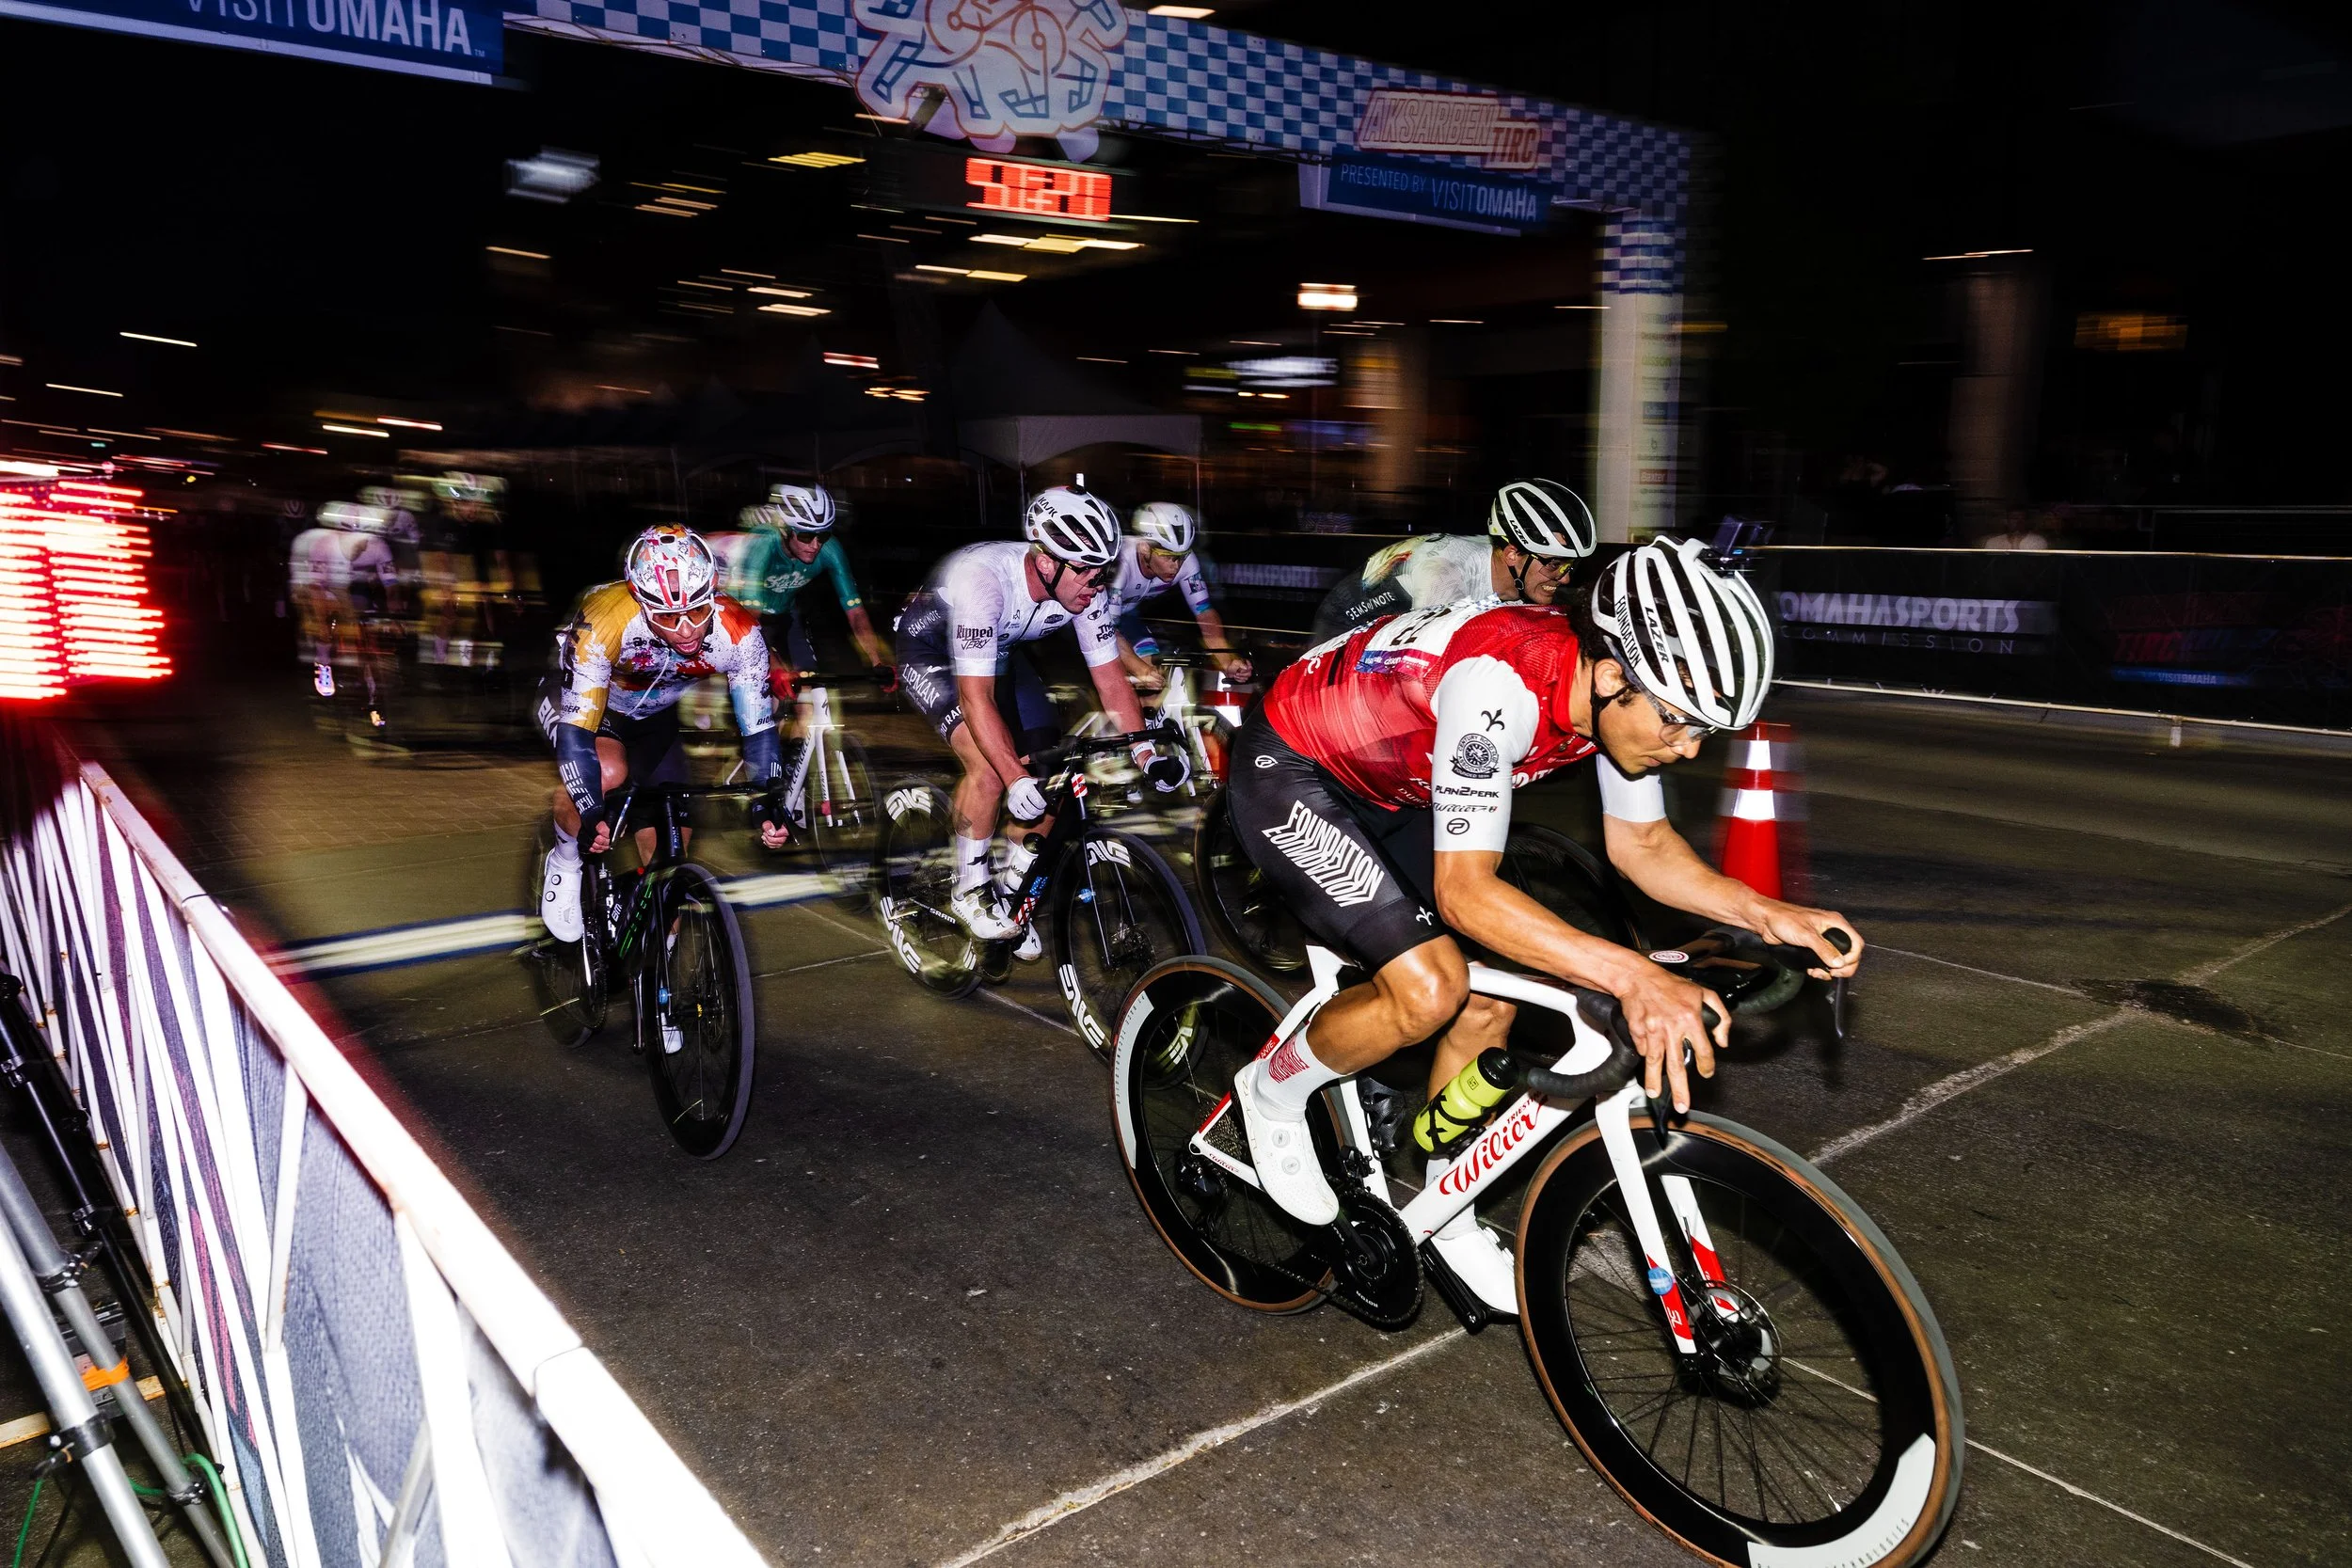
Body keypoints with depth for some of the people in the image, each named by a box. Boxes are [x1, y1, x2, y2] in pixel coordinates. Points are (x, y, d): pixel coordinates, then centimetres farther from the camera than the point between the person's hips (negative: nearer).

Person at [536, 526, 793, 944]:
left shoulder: (738, 633, -31)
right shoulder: (603, 624, -40)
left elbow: (759, 728, -24)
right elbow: (575, 732, -37)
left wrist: (771, 810, -34)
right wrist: (591, 818, -45)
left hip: (654, 715, 3)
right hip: (581, 700, -3)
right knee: (608, 772, -34)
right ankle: (565, 860, -3)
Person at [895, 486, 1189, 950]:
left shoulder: (1087, 589, -23)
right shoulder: (983, 579, -40)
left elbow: (1111, 680, -16)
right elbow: (976, 696, -42)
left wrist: (1146, 752, -28)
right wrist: (1015, 779, -51)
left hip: (998, 650, 6)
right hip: (930, 649, -6)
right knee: (990, 767, -27)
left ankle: (1012, 891, 15)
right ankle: (969, 893, -5)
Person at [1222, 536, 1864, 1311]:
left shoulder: (1622, 685, -14)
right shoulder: (1502, 685, -39)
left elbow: (1640, 841, -2)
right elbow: (1464, 892, -40)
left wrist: (1763, 912, -18)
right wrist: (1631, 975, -49)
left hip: (1390, 787, 8)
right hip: (1288, 773, -8)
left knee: (1488, 1002, 3)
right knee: (1428, 990, -23)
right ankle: (1276, 1087, 6)